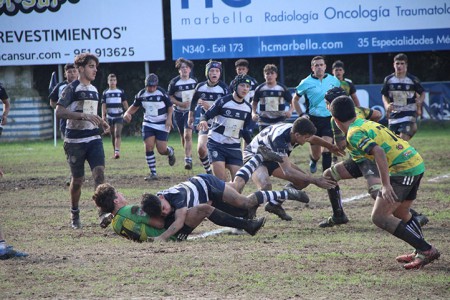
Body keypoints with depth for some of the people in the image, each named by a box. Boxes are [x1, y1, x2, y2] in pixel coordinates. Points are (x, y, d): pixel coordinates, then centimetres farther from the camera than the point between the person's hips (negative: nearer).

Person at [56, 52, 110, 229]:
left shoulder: (94, 90, 15)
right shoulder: (72, 88, -7)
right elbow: (59, 112, -18)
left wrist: (102, 123, 10)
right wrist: (84, 116, -24)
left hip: (94, 138, 5)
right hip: (75, 140, -5)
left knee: (99, 173, -13)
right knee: (77, 180, 5)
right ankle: (75, 215, 24)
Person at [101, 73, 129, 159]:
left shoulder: (121, 92, 4)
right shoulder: (105, 93, 7)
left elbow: (125, 104, 6)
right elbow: (103, 105, 5)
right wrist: (103, 116, -5)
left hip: (119, 116, -2)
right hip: (109, 117, 2)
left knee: (118, 133, -17)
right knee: (113, 135, 7)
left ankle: (117, 151, -29)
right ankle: (115, 152, 15)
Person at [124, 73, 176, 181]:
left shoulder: (162, 93, -11)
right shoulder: (141, 94, -1)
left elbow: (170, 107, -1)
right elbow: (135, 106, 14)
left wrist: (169, 118, -15)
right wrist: (127, 113, -5)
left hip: (162, 125, -3)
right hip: (148, 124, 3)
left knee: (162, 150, -7)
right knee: (148, 147, -10)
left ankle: (171, 152, 32)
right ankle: (153, 173, -2)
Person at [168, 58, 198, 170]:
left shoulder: (194, 81, 1)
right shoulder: (174, 82, -6)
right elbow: (170, 97, -2)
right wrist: (180, 103, -16)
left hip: (191, 111, -1)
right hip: (178, 112, 1)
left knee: (187, 135, -17)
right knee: (183, 136, 12)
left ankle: (188, 159, -19)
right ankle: (189, 155, 33)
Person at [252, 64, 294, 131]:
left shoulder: (282, 88, 1)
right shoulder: (259, 89, 2)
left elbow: (292, 103, 7)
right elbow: (254, 103, 13)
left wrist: (290, 111, -13)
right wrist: (253, 113, -5)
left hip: (280, 121, -1)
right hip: (264, 122, 1)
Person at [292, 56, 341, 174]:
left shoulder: (334, 81, 3)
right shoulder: (306, 83, -3)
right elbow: (295, 99, 9)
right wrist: (302, 114, -1)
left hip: (329, 119, 0)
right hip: (313, 120, 0)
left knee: (326, 150, -16)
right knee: (315, 154, 8)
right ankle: (313, 160, 45)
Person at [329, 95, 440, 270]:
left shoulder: (354, 133, -8)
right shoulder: (366, 123, 20)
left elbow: (378, 152, -22)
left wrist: (386, 185, -23)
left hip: (402, 169, -9)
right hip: (416, 162, 9)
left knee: (379, 217, -6)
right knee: (400, 213, 26)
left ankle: (426, 250, -10)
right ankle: (422, 252, 29)